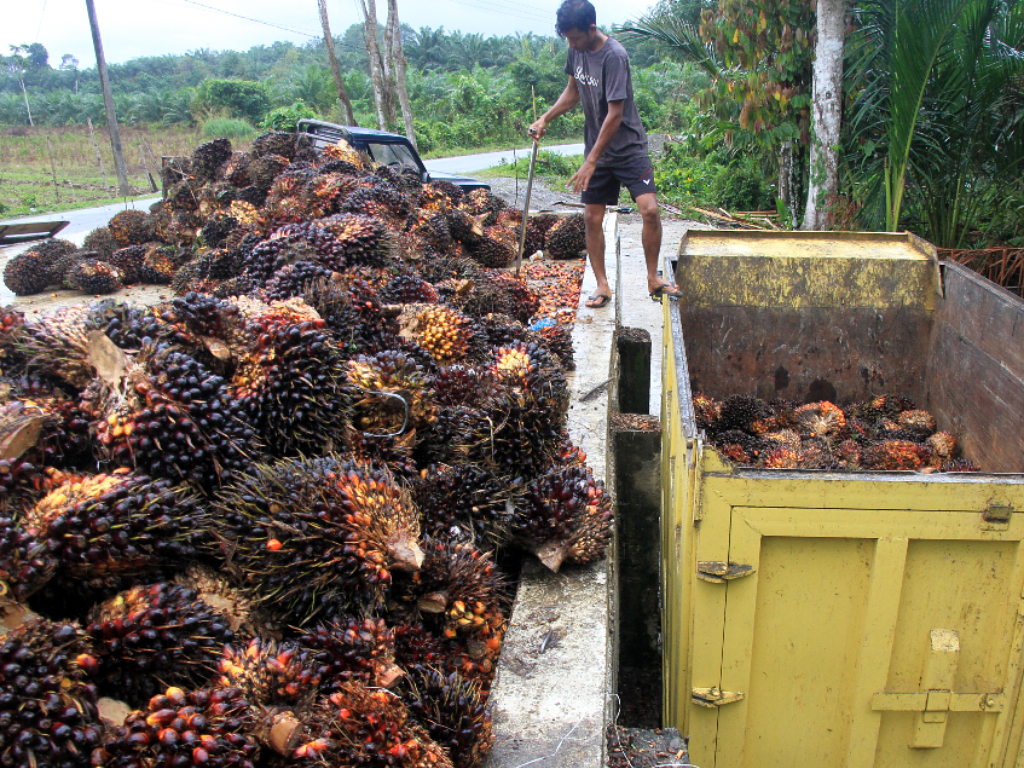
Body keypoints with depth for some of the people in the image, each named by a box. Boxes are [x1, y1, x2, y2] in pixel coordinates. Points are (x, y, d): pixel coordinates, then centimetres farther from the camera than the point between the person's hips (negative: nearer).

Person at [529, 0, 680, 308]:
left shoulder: (614, 56, -21)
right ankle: (602, 285, 13)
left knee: (649, 209, -17)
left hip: (628, 148, -6)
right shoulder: (577, 50, 1)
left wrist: (591, 162, -22)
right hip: (596, 150, 6)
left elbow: (615, 114, -23)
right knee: (592, 217, 3)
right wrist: (545, 119, 5)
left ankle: (653, 279, -1)